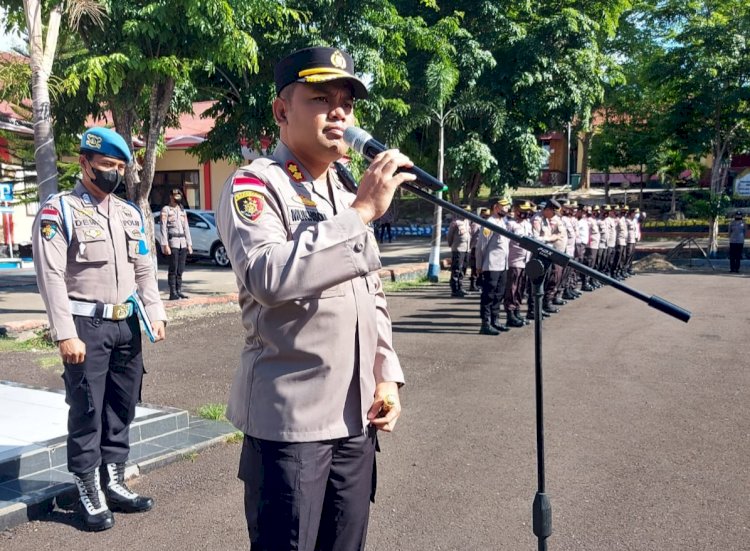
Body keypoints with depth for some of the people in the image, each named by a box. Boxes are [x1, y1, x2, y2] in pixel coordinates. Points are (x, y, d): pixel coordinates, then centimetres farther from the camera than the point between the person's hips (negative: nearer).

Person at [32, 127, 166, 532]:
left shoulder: (129, 213, 13)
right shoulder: (59, 210, -6)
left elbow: (144, 270, 15)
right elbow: (51, 276, -12)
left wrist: (155, 314, 2)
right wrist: (65, 335, -18)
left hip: (126, 323, 6)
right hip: (86, 325, -6)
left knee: (122, 408, 13)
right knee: (86, 412, 1)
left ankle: (114, 483, 27)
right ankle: (89, 493, 14)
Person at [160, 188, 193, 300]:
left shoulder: (182, 210, 19)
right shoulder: (166, 210, 1)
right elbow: (163, 228, -6)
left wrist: (189, 244, 11)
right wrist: (165, 245, -14)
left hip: (183, 242, 6)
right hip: (173, 242, -6)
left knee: (180, 269, 5)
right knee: (173, 269, -8)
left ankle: (179, 291, 10)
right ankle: (172, 293, -7)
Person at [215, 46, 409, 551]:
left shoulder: (349, 191, 15)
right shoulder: (255, 186, -9)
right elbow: (268, 277, -29)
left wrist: (386, 375, 8)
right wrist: (362, 212, -25)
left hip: (356, 416, 7)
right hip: (290, 418, -7)